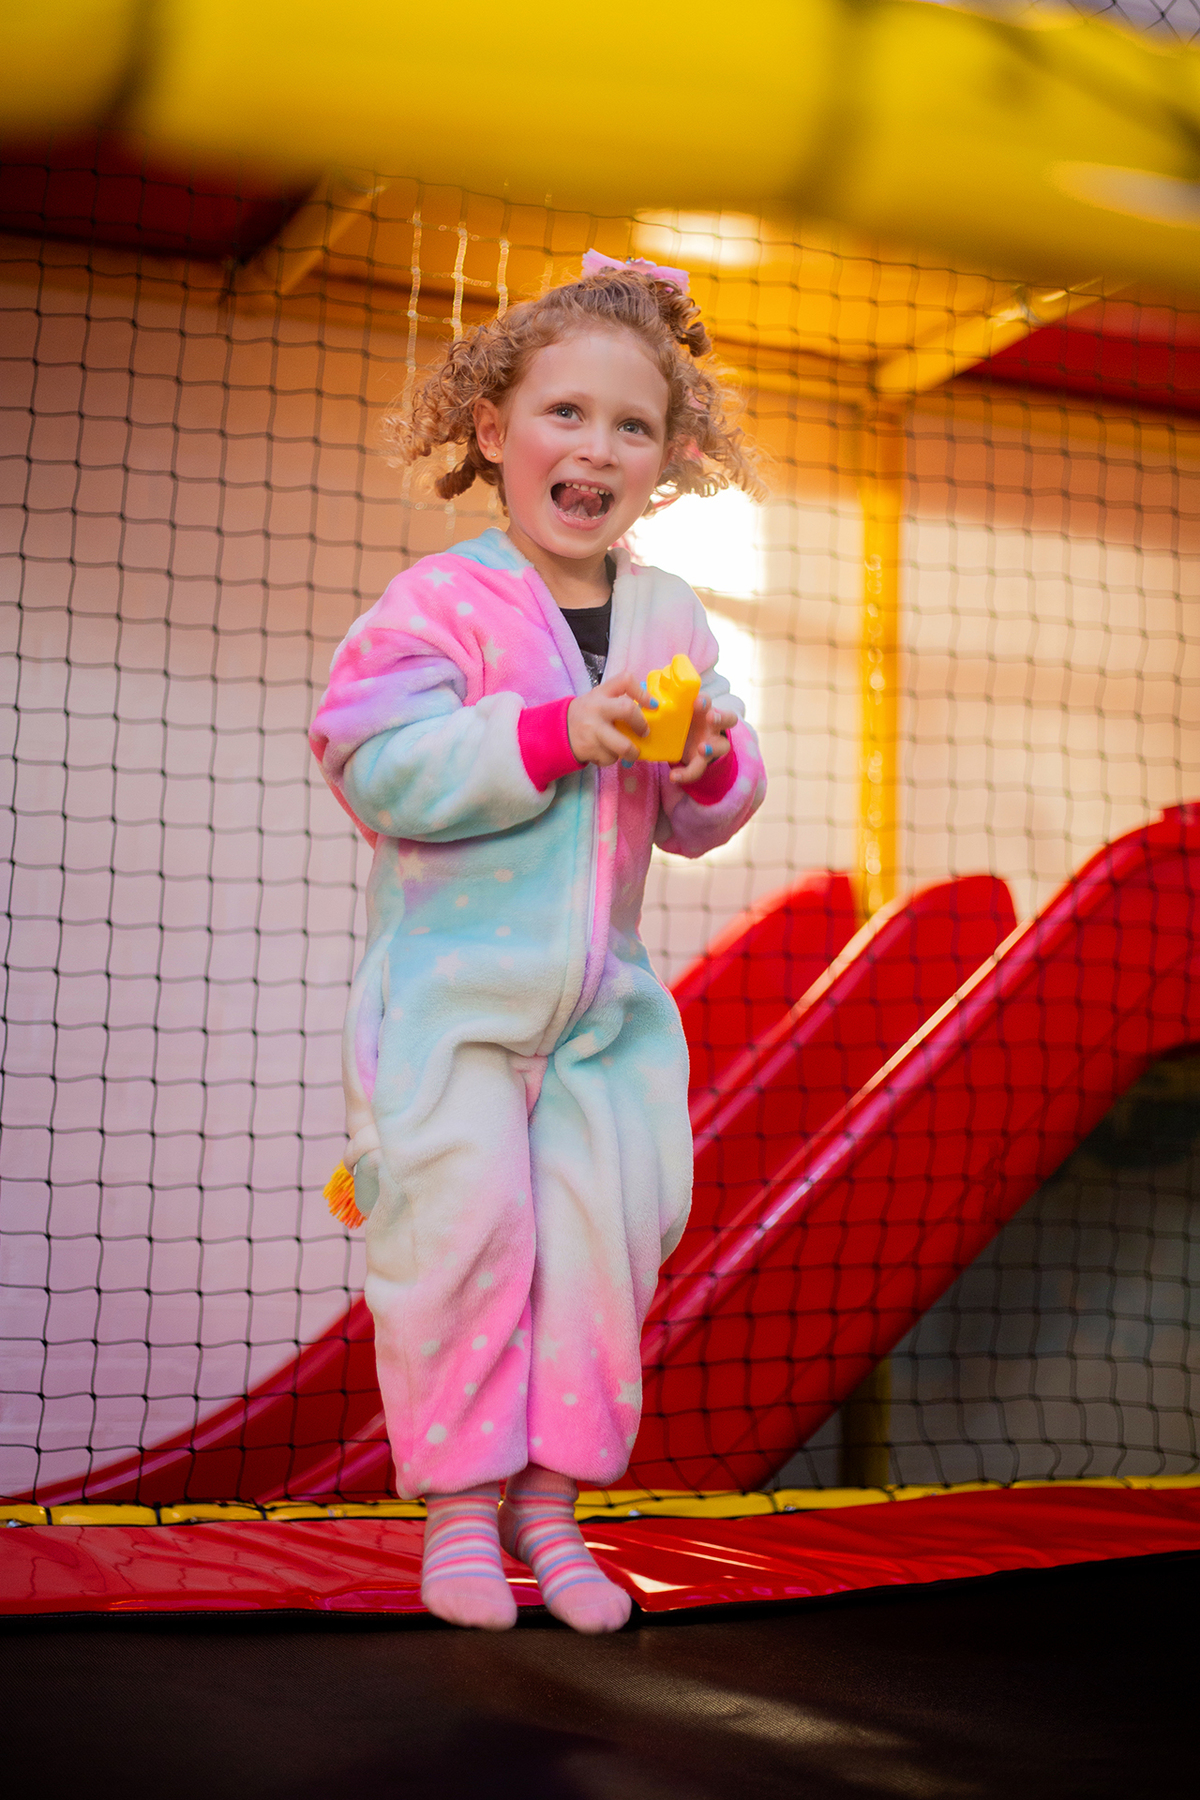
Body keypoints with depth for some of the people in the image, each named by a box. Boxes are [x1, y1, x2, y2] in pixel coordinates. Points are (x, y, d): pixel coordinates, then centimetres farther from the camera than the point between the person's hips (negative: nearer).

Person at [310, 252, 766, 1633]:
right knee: (461, 1233, -4)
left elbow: (701, 823, 11)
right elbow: (384, 768, -20)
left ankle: (550, 1497, 20)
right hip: (449, 992, -5)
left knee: (601, 1243, 5)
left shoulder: (670, 619, 7)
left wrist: (711, 762, -12)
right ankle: (459, 1502, 13)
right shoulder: (440, 602, -10)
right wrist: (557, 732, -25)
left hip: (601, 1000, 5)